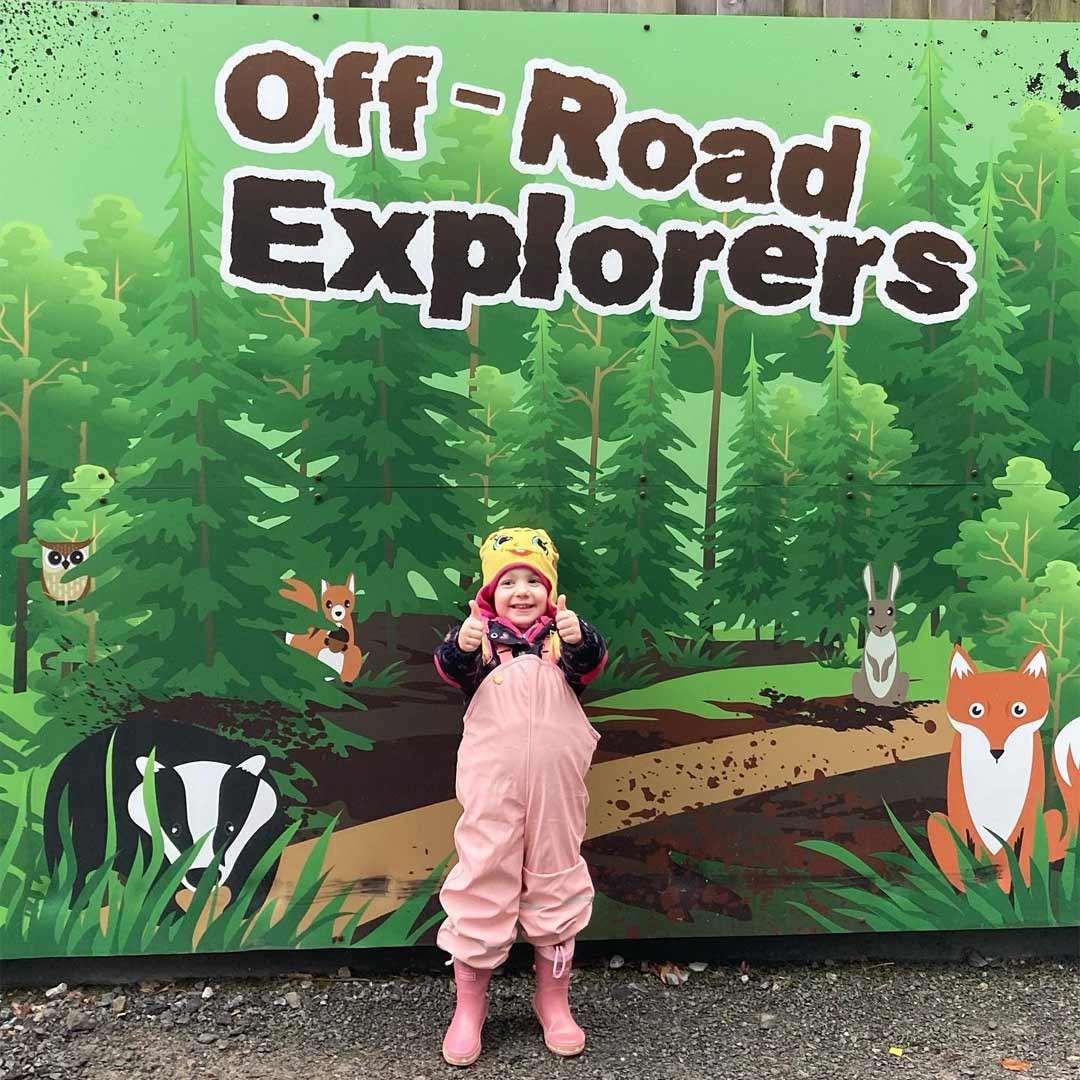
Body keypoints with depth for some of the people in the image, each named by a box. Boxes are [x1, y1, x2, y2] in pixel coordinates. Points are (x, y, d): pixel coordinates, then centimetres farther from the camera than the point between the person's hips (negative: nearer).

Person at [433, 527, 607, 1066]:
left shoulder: (562, 633, 6)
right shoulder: (482, 632, 2)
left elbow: (590, 663, -12)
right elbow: (451, 670, -14)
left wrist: (577, 639, -34)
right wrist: (463, 646, -36)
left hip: (554, 782, 2)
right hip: (491, 783, -2)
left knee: (554, 878, 12)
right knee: (482, 878, 4)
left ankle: (553, 998, 31)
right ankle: (469, 1005, 21)